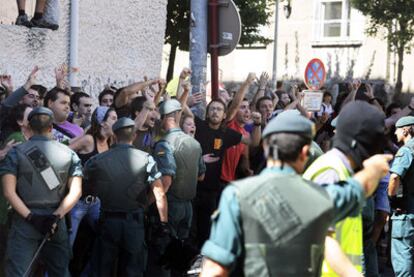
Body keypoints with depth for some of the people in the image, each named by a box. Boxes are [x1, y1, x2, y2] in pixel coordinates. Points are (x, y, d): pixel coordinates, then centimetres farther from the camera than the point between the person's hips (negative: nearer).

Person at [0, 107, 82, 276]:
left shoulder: (16, 153, -1)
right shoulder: (69, 154, 4)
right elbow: (75, 191, -6)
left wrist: (30, 217, -13)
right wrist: (55, 217, -12)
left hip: (25, 221, -2)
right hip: (55, 223, 2)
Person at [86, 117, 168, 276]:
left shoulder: (97, 161, -6)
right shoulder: (146, 159, -8)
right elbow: (160, 195, -10)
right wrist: (164, 223, -4)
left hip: (107, 221, 0)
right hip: (135, 222, 0)